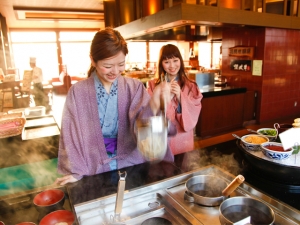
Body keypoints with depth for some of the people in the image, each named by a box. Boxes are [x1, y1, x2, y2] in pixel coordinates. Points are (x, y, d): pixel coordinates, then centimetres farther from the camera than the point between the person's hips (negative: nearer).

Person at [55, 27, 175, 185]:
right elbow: (71, 136, -5)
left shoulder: (135, 87, -8)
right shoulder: (78, 93, -11)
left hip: (132, 167, 2)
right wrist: (75, 172, -10)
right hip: (95, 172, -1)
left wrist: (154, 106, -36)